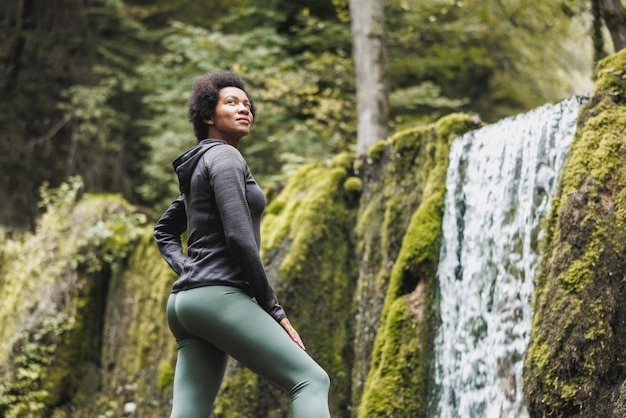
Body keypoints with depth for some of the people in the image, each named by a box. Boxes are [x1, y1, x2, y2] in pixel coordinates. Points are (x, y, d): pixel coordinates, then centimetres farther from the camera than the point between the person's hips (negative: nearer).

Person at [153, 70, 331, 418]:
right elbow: (238, 237, -16)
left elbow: (164, 231, 37)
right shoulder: (224, 157, -5)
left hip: (188, 302, 10)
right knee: (312, 380, -11)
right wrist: (274, 311, -11)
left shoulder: (199, 170, 25)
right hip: (219, 297, -10)